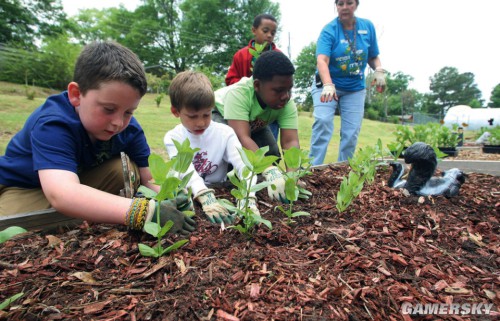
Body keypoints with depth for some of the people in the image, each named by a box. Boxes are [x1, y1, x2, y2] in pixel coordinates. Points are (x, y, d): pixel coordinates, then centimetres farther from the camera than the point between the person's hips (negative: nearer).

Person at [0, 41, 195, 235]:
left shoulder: (130, 129, -19)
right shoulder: (52, 124, -36)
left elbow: (146, 181, -20)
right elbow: (61, 194, -53)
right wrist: (145, 211, -65)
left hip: (83, 179, 5)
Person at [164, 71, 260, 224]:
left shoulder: (225, 133, -8)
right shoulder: (172, 138, -8)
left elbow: (243, 165, -21)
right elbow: (185, 171, -25)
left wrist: (249, 199, -39)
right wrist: (206, 198, -43)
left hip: (220, 192, 2)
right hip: (187, 195, -1)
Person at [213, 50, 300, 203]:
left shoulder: (287, 104, -31)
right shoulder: (239, 94, -43)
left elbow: (290, 141, -38)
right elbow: (243, 138, -52)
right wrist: (270, 172, -63)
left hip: (254, 124, 4)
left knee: (272, 154, -13)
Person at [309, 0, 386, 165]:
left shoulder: (367, 26, 1)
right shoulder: (329, 30, -12)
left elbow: (372, 57, 10)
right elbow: (322, 60, -28)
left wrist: (379, 70, -13)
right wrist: (328, 85, -45)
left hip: (355, 89, 4)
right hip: (327, 85, -3)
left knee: (351, 132, -2)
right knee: (323, 121, -24)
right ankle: (314, 168, -19)